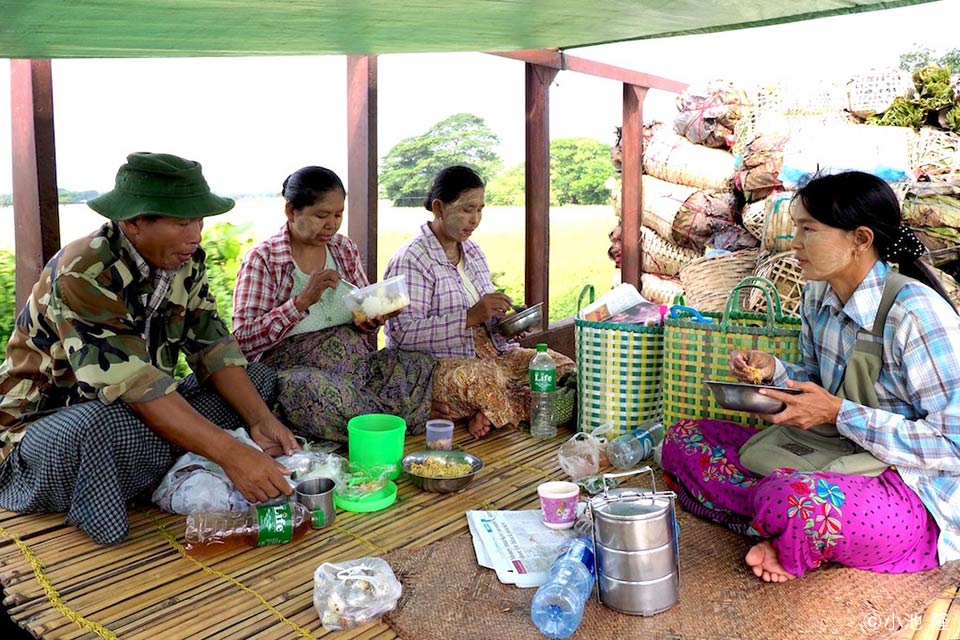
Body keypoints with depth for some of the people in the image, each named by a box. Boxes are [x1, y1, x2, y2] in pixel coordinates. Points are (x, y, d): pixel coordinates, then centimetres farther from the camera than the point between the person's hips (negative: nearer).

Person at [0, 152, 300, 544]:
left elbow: (211, 344, -6)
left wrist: (260, 420, -21)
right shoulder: (84, 273, -27)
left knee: (258, 378, -4)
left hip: (143, 409, 7)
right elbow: (130, 383, -35)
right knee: (96, 428, -42)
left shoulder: (184, 262, -5)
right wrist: (231, 453, -40)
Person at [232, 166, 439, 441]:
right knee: (306, 389, -39)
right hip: (296, 372, -4)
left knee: (426, 367, -17)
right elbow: (243, 340, -15)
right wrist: (303, 301, -24)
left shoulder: (344, 248, 10)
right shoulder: (262, 260, -5)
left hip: (358, 364, 5)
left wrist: (378, 314, -8)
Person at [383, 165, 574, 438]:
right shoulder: (410, 260, -11)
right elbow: (404, 334, -22)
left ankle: (487, 415, -17)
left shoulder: (472, 251, 16)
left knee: (563, 366, -8)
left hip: (487, 353, 9)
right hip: (434, 364, -8)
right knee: (482, 378, -40)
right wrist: (470, 317, -26)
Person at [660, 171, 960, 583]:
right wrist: (773, 370, -4)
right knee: (682, 440, 0)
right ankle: (786, 530, -15)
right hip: (831, 457, 8)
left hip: (913, 490, -8)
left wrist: (838, 413, -24)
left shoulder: (915, 314, -22)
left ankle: (791, 553, -6)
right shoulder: (818, 296, 2)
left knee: (790, 500, -42)